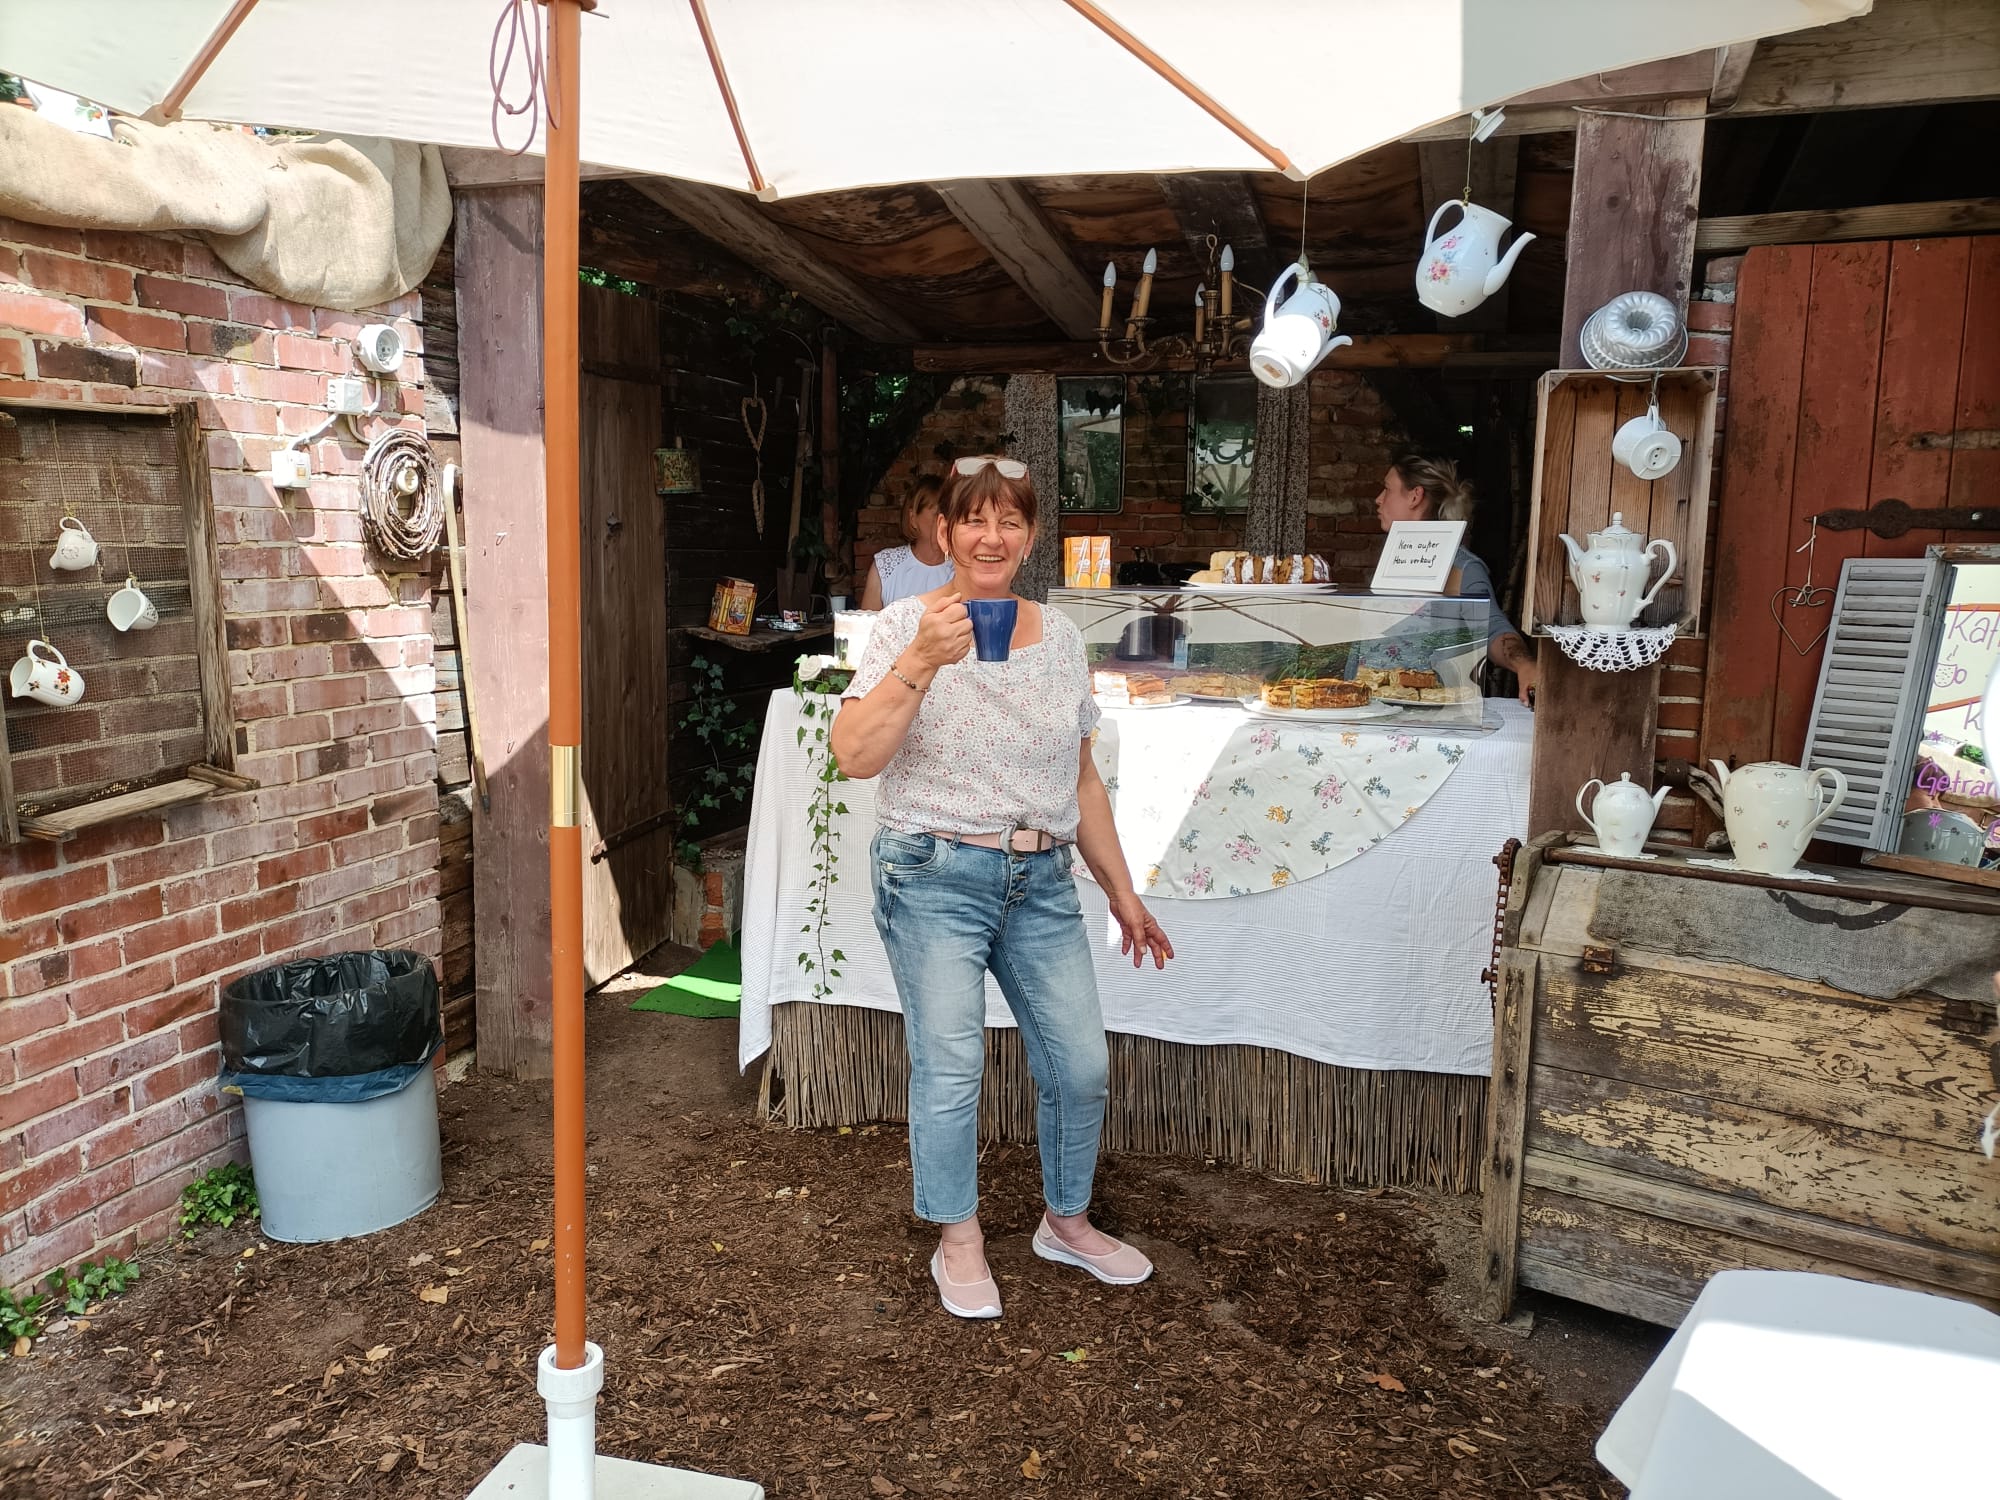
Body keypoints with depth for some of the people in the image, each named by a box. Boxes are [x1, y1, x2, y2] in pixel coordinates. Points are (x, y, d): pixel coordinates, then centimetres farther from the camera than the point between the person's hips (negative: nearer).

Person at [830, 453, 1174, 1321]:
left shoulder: (1060, 638, 8)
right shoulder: (908, 628, -6)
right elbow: (854, 756, -19)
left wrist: (1120, 889, 16)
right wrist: (923, 661, -29)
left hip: (1041, 881, 5)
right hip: (936, 877, -4)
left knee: (1081, 1062, 6)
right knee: (950, 1066, -2)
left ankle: (1067, 1220, 31)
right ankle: (958, 1241, 22)